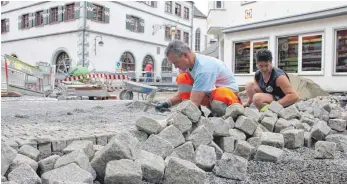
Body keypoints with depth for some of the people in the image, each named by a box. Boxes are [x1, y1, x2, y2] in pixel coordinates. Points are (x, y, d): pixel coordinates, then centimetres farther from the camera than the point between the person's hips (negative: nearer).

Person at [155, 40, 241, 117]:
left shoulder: (204, 68, -33)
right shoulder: (186, 64, -8)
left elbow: (193, 103, -35)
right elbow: (182, 94, 1)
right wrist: (168, 103, -17)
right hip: (208, 93, 7)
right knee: (182, 78, -13)